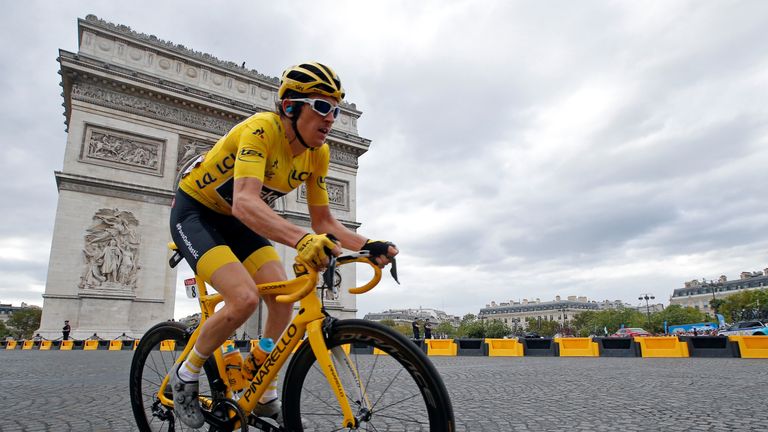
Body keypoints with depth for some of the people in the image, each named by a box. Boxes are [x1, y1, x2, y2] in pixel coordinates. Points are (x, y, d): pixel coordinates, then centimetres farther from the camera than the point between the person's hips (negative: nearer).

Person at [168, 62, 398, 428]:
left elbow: (323, 222, -7)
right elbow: (244, 202, -45)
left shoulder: (318, 153, -10)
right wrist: (301, 240, -61)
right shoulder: (260, 129, -30)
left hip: (235, 221, 7)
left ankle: (265, 398, 12)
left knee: (283, 299, -8)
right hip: (194, 212, -6)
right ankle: (185, 375, 3)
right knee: (245, 298, -25)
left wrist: (367, 245, -24)